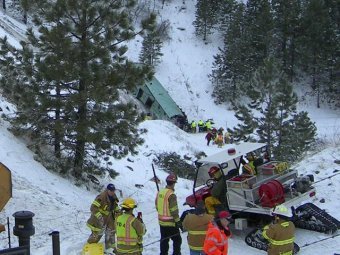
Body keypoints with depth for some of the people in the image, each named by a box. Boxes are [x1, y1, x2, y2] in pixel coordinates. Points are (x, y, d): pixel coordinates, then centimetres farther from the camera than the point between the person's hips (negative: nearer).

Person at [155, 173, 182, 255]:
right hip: (170, 223, -8)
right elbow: (174, 210, -20)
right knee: (177, 240, 5)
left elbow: (157, 206, 14)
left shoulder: (160, 192, 4)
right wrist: (178, 221, -13)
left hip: (161, 222, 8)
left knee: (164, 240, 16)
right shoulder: (171, 195, -20)